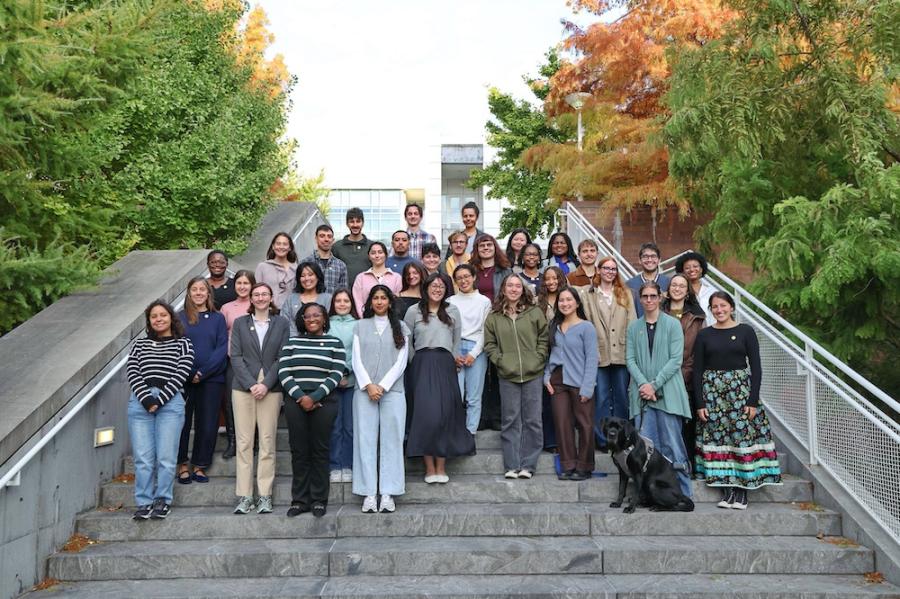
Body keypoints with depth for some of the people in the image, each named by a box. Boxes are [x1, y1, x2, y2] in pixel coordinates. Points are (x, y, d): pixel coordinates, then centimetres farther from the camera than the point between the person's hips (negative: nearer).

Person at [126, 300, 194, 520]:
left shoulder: (183, 344, 13)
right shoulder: (140, 345, 21)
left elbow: (181, 374, 1)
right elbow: (132, 372, 7)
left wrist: (159, 400, -9)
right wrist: (146, 399, -9)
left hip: (170, 402, -2)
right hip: (140, 402, 2)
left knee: (166, 456, -4)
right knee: (143, 457, -1)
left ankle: (162, 500, 8)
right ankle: (144, 502, 6)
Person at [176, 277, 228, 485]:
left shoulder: (218, 318, 8)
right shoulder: (180, 318, 6)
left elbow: (222, 348, -1)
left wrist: (203, 372, -11)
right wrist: (188, 373, -12)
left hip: (211, 379, 1)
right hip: (184, 379, -1)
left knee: (207, 425, 3)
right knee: (182, 422, 2)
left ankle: (200, 466, 15)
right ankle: (182, 465, 15)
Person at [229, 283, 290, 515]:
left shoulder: (281, 323, 8)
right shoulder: (240, 323, 11)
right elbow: (236, 357, 4)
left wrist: (266, 384, -9)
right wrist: (251, 384, -8)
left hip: (271, 388, -1)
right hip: (243, 387, 1)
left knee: (267, 441, -2)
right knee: (244, 441, -1)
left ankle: (265, 496, 2)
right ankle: (244, 497, 2)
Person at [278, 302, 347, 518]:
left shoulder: (335, 343, 7)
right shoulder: (292, 343, 12)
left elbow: (336, 375, -2)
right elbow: (283, 372, 3)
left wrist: (314, 397, -11)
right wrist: (300, 396, -10)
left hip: (323, 402, -1)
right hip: (295, 402, 2)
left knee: (320, 451, 0)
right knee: (299, 451, 2)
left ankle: (319, 500, 7)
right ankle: (299, 500, 9)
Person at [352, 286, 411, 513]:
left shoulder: (400, 327, 11)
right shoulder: (361, 326, 12)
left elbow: (401, 362, 3)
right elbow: (357, 360, 5)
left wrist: (382, 386, -8)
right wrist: (368, 386, -8)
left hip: (392, 390, 0)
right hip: (365, 390, 0)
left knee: (391, 440, -3)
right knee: (366, 440, -3)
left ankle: (388, 494, 0)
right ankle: (369, 494, -1)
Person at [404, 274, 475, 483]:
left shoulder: (452, 311, 10)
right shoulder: (414, 311, 7)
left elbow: (457, 341, 12)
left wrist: (452, 362, 8)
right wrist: (418, 362, 5)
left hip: (445, 365, 1)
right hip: (422, 365, -1)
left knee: (445, 413, -3)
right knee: (425, 413, -9)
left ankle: (441, 467, 3)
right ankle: (429, 467, -5)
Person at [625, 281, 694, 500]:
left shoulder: (672, 324, 2)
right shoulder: (634, 327, 12)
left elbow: (676, 359, -4)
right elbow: (630, 359, 6)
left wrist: (654, 384, -11)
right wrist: (643, 384, -9)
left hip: (667, 393, -3)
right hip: (642, 393, 3)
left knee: (672, 444, -3)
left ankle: (683, 493, 5)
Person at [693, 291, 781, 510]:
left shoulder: (745, 332, 2)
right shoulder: (704, 335, 6)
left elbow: (756, 367, -1)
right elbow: (697, 370, 4)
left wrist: (753, 401, -9)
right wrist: (699, 403, -3)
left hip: (741, 389, -1)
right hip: (711, 391, 2)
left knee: (743, 435, -4)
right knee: (717, 438, -1)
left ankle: (742, 491, 3)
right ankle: (726, 490, 6)